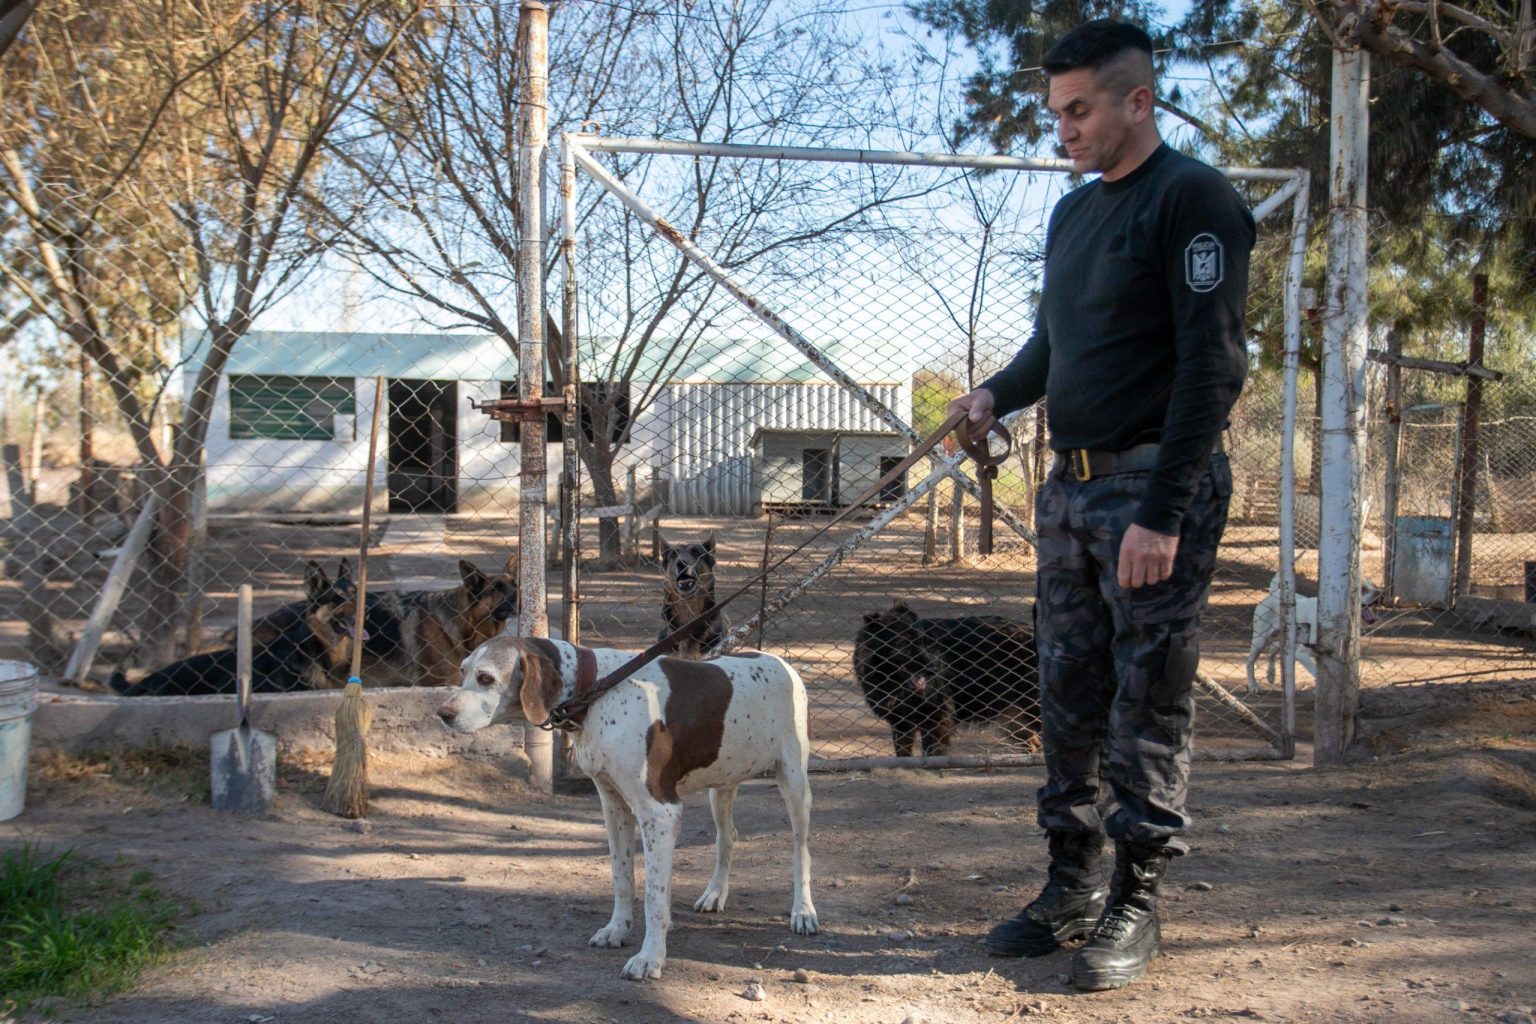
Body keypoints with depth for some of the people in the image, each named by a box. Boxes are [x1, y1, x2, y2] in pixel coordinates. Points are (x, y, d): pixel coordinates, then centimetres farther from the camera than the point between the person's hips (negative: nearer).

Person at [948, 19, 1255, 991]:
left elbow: (1213, 365, -16)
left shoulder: (1195, 199, -9)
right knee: (1070, 699, 10)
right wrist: (998, 394, 3)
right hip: (1071, 484, 8)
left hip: (1154, 486, -8)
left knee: (1149, 705, -1)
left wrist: (1163, 513, -20)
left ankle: (1137, 906, 10)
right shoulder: (1072, 211, 16)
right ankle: (1074, 886, 21)